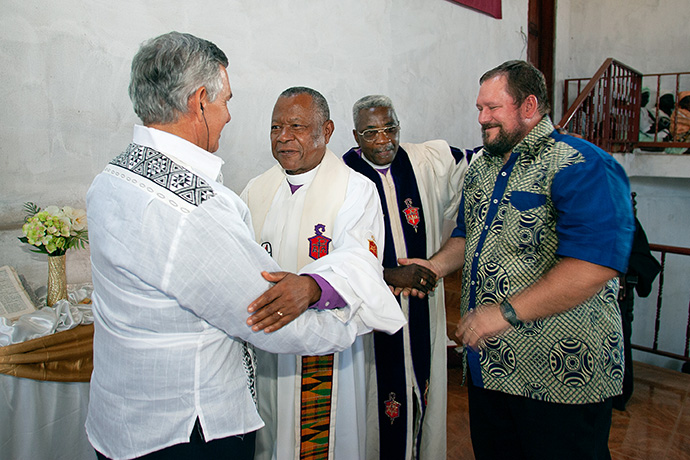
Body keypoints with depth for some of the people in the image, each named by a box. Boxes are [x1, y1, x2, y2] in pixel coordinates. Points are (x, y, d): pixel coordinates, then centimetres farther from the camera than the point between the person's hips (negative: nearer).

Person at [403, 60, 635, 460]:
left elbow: (594, 266, -28)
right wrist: (435, 266, 3)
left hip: (563, 372, -7)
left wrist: (505, 313, -28)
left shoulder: (581, 167, -16)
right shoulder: (483, 167, 11)